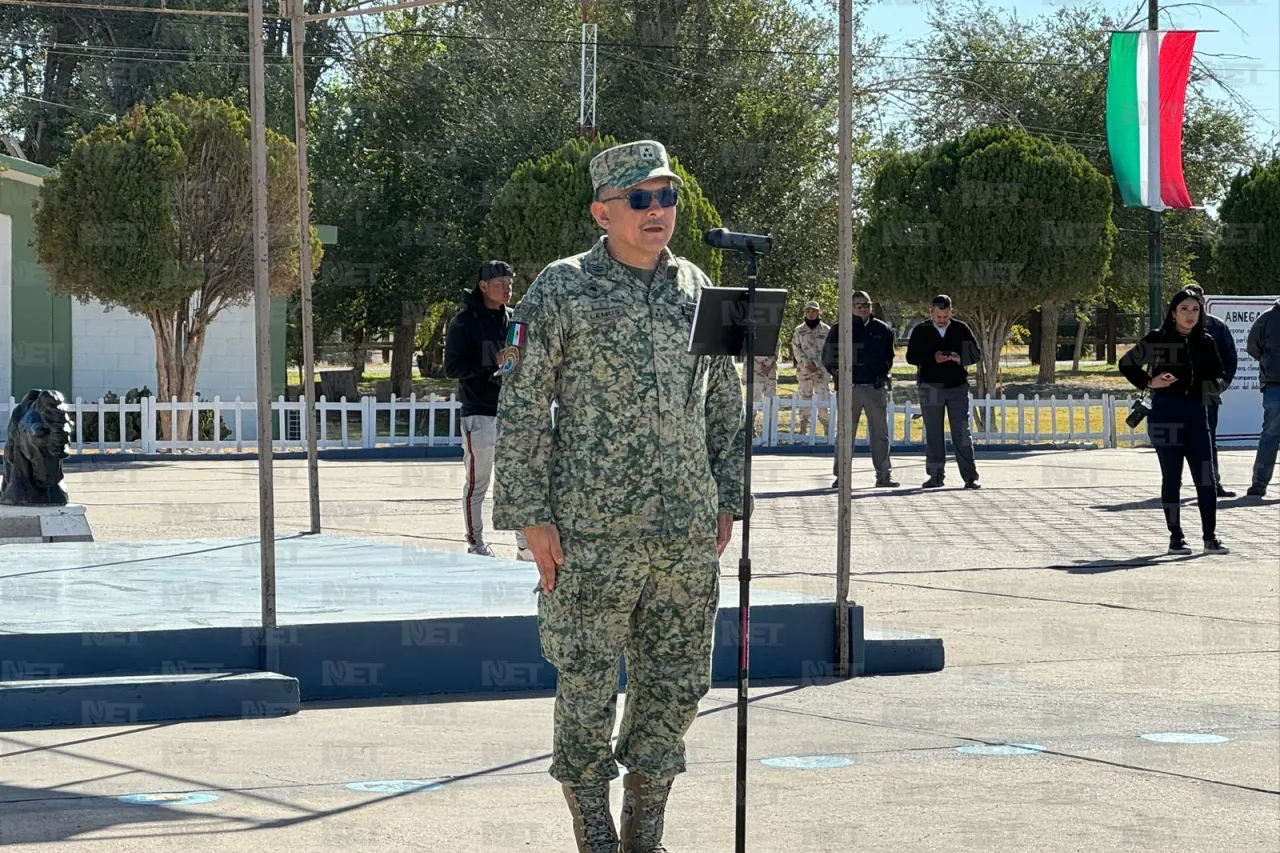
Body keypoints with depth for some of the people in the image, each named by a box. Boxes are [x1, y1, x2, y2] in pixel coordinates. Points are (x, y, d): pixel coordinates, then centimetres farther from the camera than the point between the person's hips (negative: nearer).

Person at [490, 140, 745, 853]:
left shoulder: (699, 290, 10)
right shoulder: (561, 291, -3)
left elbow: (727, 405, 17)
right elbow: (522, 408, -4)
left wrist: (728, 502, 11)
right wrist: (531, 516, -9)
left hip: (688, 532, 4)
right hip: (592, 533, -4)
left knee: (678, 685, 7)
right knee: (588, 687, -1)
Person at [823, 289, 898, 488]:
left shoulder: (882, 330, 10)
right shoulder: (839, 329, 4)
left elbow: (889, 356, 21)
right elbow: (827, 358, 9)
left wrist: (883, 374, 6)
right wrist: (838, 374, -5)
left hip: (876, 388, 2)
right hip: (849, 388, -2)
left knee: (880, 433, 4)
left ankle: (884, 475, 8)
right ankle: (841, 476, 4)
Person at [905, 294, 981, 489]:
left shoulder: (961, 329, 4)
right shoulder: (921, 331, 3)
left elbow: (976, 353, 4)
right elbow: (911, 356, -3)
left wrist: (960, 358, -17)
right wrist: (933, 358, -19)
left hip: (957, 387, 0)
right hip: (931, 387, 1)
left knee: (962, 434, -3)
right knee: (933, 434, 5)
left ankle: (970, 477, -4)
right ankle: (936, 475, 12)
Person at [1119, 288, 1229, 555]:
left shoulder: (1205, 342, 7)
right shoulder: (1158, 339, -2)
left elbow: (1218, 375, 18)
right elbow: (1126, 364, 7)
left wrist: (1214, 384, -4)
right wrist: (1149, 382, -7)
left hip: (1196, 414, 3)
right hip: (1166, 415, -3)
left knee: (1206, 477, -3)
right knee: (1171, 478, 4)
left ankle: (1210, 538, 2)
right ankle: (1175, 538, 11)